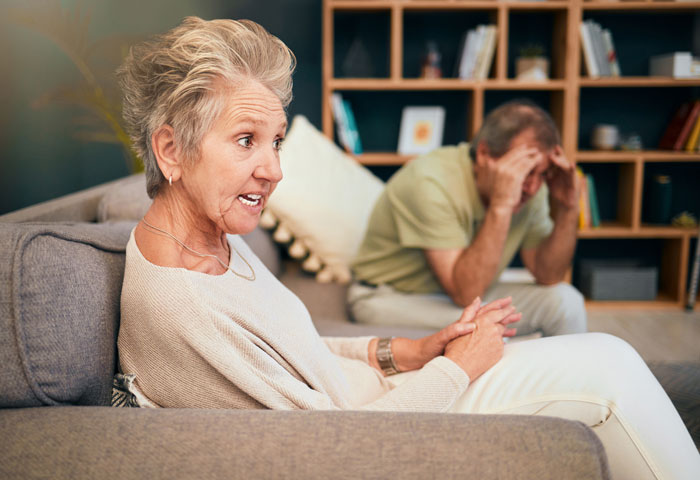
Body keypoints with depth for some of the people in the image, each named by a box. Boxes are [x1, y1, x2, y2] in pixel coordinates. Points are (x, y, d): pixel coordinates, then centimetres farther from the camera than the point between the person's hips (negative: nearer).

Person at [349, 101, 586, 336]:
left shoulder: (529, 185, -8)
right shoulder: (429, 183, -28)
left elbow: (548, 277, -3)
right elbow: (466, 293, -32)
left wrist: (567, 209, -17)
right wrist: (501, 206, -38)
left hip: (470, 293, 6)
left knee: (564, 299, -10)